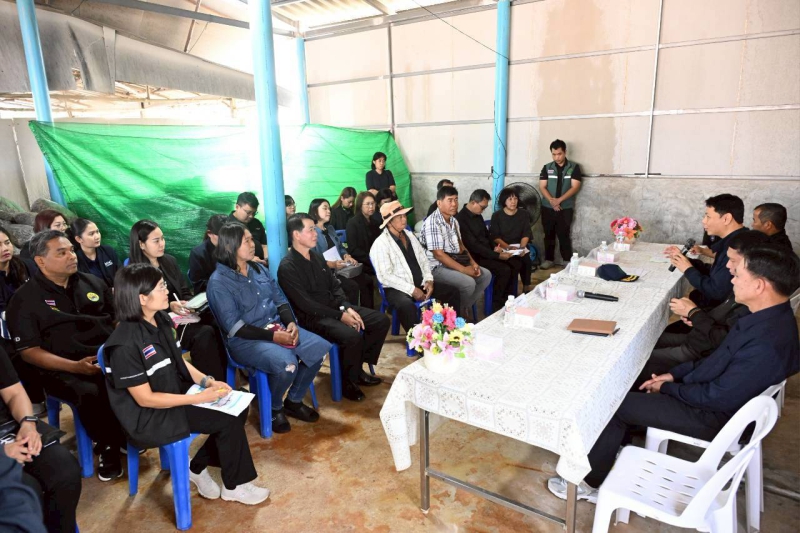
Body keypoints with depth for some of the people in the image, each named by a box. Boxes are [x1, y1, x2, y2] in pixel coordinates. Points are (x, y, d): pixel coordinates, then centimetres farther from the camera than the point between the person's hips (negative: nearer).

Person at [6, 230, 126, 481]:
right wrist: (74, 366, -17)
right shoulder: (25, 298, 1)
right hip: (63, 371, -3)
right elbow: (29, 351, -4)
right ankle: (109, 447, -8)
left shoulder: (93, 283, 14)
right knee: (91, 394, -35)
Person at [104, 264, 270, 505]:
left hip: (176, 392, 8)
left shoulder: (161, 319, -1)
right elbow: (145, 398, -22)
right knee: (229, 419, -16)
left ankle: (198, 467, 14)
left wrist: (207, 381, -7)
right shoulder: (125, 344, -26)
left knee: (239, 407, -3)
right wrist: (200, 397, -21)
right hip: (149, 417, -8)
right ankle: (234, 486, 6)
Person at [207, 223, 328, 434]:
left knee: (320, 348, -9)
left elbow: (280, 300, 11)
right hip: (245, 340, -7)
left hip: (279, 327, 7)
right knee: (286, 363, -33)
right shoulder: (219, 282, -12)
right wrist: (272, 336, -22)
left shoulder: (260, 269, 9)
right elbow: (234, 327, -18)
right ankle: (274, 409, 0)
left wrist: (291, 323, -10)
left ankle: (294, 401, 11)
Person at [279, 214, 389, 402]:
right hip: (313, 317, -8)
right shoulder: (287, 267, -15)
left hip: (335, 307, 9)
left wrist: (347, 308, -8)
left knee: (381, 320, -2)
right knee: (352, 335, -33)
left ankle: (358, 367, 11)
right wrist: (340, 316, -20)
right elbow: (306, 305, -20)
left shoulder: (317, 257, 10)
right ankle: (348, 382, -6)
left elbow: (335, 286, 12)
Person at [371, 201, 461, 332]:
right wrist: (411, 290, -21)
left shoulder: (409, 235, 12)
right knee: (407, 306, -39)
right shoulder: (381, 243, -12)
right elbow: (385, 276, -19)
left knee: (453, 292, -2)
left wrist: (429, 280, -3)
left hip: (420, 284, 8)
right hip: (397, 289, -7)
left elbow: (423, 260, 16)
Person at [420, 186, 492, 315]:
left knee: (486, 275, 2)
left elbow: (460, 245, 17)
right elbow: (438, 255, -23)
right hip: (437, 267, -9)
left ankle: (465, 307, 10)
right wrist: (463, 269, -22)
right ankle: (455, 312, -2)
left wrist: (472, 262, 0)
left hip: (455, 262, 9)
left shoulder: (453, 220, 10)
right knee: (469, 283, -27)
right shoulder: (432, 223, -20)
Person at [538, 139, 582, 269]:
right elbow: (542, 187, -1)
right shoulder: (547, 168, 5)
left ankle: (567, 261, 7)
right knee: (549, 235, 8)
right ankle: (549, 259, 17)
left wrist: (559, 200, -19)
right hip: (547, 207, 2)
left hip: (565, 208, -2)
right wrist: (551, 200, -18)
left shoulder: (574, 167, 0)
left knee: (564, 235, -2)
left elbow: (575, 187, -8)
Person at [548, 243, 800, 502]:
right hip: (713, 394, 9)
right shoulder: (769, 317, -1)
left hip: (713, 414, -9)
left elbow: (719, 398, -26)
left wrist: (668, 388, -11)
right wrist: (675, 374, 4)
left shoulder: (767, 343, -32)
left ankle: (589, 482, 11)